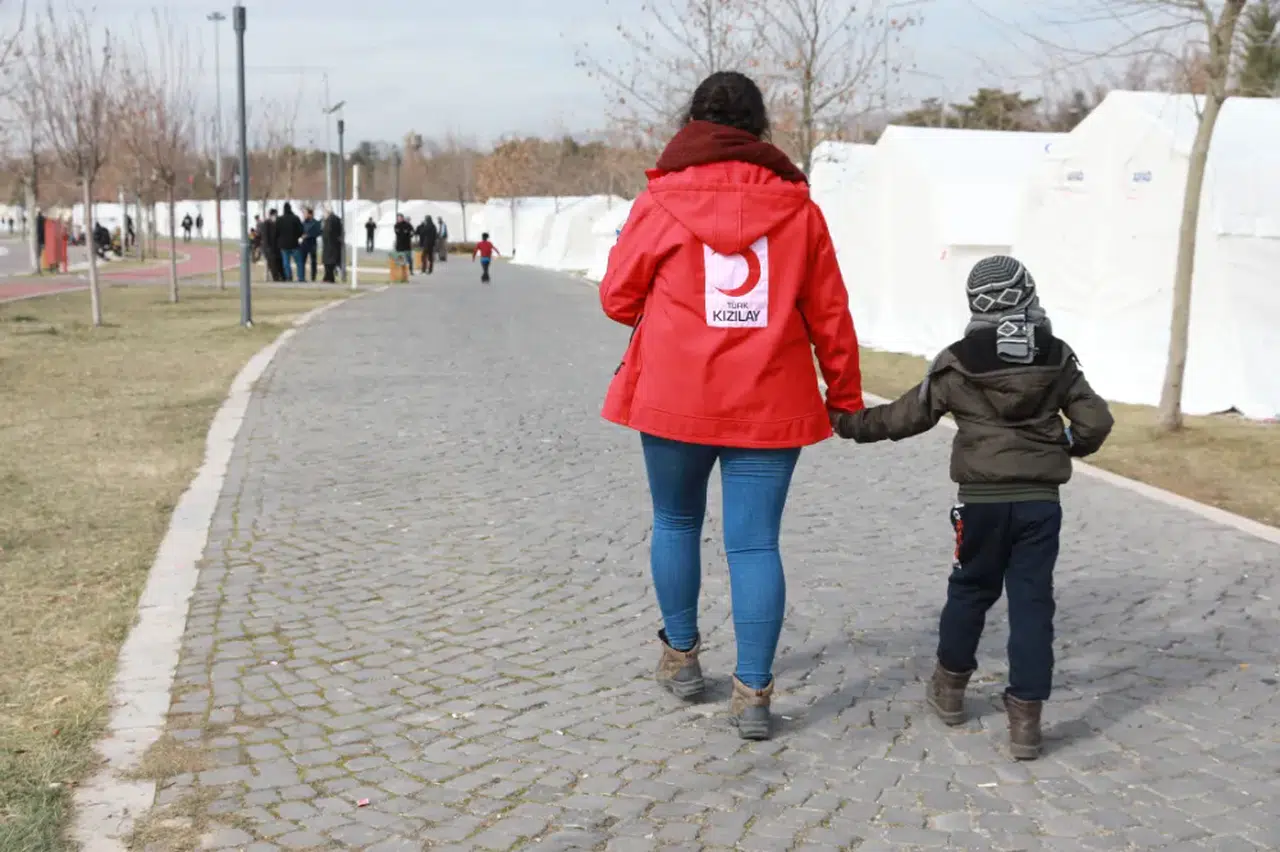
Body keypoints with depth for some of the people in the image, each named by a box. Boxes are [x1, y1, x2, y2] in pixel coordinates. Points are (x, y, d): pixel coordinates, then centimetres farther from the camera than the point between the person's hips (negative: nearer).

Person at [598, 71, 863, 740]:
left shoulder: (662, 201, -3)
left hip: (673, 396, -1)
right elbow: (829, 314, 6)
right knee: (755, 543, 4)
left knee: (676, 524, 19)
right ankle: (753, 693, 3)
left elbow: (618, 297, 4)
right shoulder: (796, 206, 2)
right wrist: (845, 396, 16)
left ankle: (680, 656, 32)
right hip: (770, 404, 1)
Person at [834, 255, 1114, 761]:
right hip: (1041, 501, 1)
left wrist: (852, 424, 16)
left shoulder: (958, 364, -4)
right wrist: (1073, 445, 23)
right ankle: (1025, 717, 3)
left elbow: (907, 416, 2)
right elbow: (1096, 422, 0)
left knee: (970, 590, 17)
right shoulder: (1058, 359, 1)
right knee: (1032, 603, 4)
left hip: (982, 500, -1)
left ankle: (950, 686, 33)